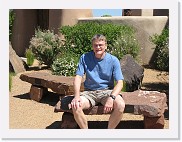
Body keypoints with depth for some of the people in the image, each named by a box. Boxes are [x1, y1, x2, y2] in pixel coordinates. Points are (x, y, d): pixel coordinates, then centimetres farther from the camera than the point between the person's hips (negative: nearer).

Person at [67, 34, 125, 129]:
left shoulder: (113, 60, -5)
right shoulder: (85, 58, -1)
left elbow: (119, 83, -9)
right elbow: (78, 77, -6)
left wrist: (111, 97, -28)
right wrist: (76, 96, -24)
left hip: (107, 91, -1)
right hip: (89, 92, 1)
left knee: (120, 105, -31)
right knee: (75, 106, -29)